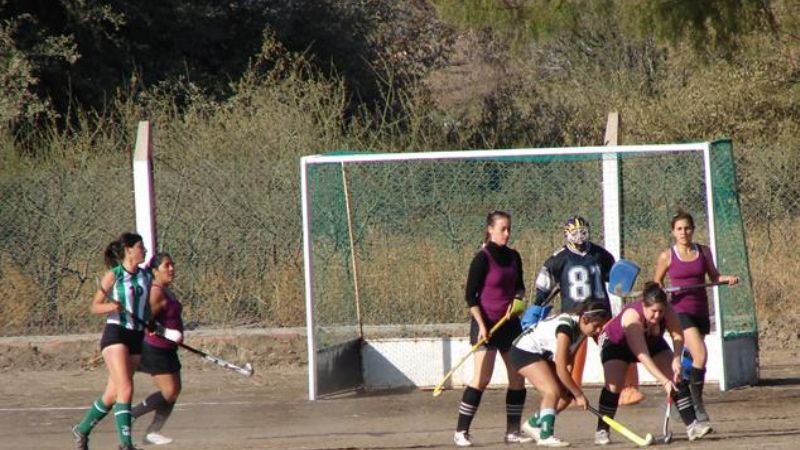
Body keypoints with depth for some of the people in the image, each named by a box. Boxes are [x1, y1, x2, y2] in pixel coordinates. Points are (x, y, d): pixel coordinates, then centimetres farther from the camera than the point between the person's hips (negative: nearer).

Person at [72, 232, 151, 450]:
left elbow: (150, 304, 20)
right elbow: (95, 306, -2)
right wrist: (112, 306, -22)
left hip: (137, 337, 6)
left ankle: (82, 430, 27)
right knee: (126, 389, -18)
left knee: (112, 394, 9)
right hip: (115, 334, -6)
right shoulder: (113, 275, -5)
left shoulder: (146, 275, 10)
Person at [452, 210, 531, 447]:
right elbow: (470, 296, -11)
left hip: (510, 322, 7)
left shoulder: (513, 257, 8)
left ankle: (513, 431, 13)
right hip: (486, 323, -7)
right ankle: (461, 432, -8)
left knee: (518, 376, 4)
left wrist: (519, 297, -1)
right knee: (482, 378, -14)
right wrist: (481, 325, -17)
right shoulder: (482, 258, -11)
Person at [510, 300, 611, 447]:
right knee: (553, 391, -23)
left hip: (544, 354, 9)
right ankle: (545, 436, -17)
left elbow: (567, 362, -4)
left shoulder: (581, 327, -8)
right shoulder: (566, 327, -33)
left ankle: (532, 424, 17)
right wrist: (579, 395, -23)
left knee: (566, 394, 2)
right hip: (524, 351, -9)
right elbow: (561, 369, -31)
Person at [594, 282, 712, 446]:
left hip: (652, 341, 5)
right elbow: (643, 356, -45)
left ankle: (691, 425, -6)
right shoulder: (632, 316, -42)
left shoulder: (668, 311, -29)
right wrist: (664, 381, -50)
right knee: (613, 385, -23)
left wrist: (677, 358, -34)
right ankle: (601, 432, -11)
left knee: (677, 378, -8)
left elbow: (678, 336, -15)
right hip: (616, 343, -5)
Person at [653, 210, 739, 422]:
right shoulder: (667, 257, -1)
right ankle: (697, 402, -13)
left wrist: (728, 279, -3)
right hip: (680, 311, -4)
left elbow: (713, 276, 16)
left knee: (696, 357, 9)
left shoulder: (703, 252, 6)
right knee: (700, 354, -21)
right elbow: (656, 282, 9)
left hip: (701, 311, 4)